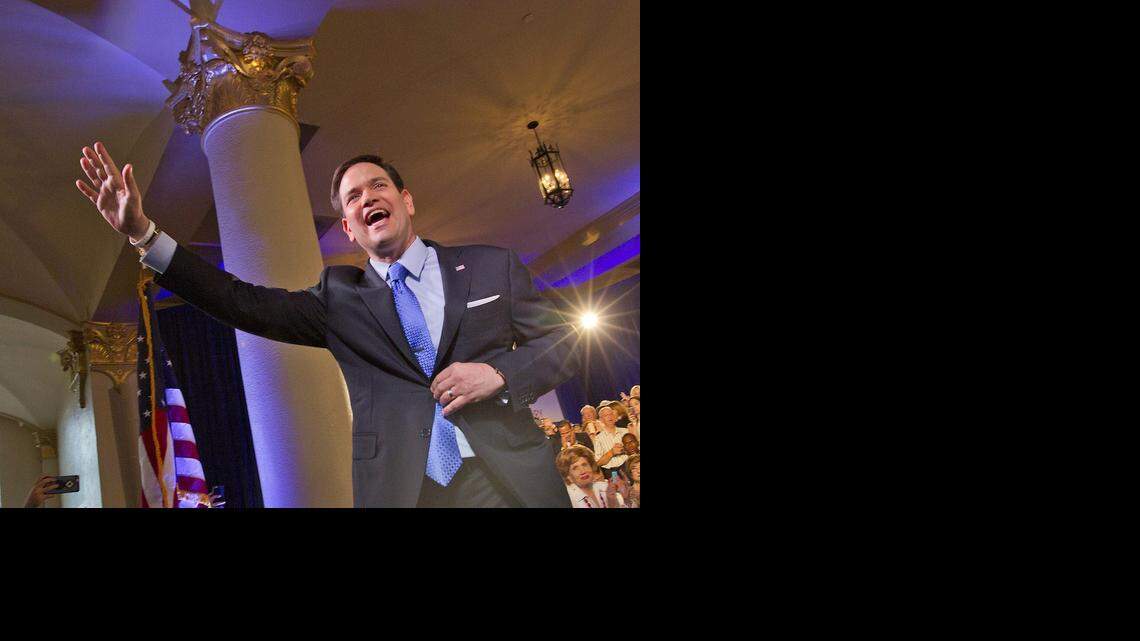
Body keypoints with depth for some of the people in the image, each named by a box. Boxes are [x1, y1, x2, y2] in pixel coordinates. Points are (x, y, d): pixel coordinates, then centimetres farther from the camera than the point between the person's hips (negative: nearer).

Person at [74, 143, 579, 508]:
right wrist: (143, 235, -5)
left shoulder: (491, 266, 8)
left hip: (510, 482, 0)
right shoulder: (340, 296, 11)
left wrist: (500, 374, -11)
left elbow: (562, 342, 9)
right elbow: (246, 304, 2)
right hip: (403, 492, 1)